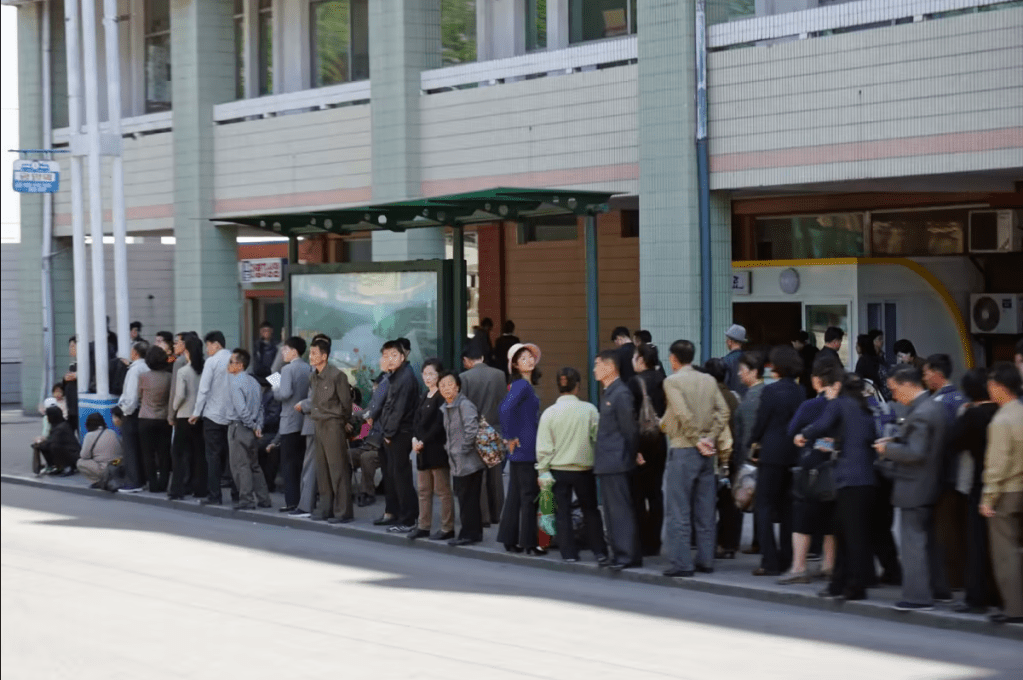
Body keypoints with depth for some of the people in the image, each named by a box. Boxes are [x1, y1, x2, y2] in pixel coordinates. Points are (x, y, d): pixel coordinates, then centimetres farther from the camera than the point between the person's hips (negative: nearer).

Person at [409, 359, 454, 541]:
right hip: (423, 449, 9)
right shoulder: (425, 396, 15)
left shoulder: (442, 396, -11)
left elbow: (439, 424, -17)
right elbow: (417, 419, 13)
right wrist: (415, 439, -3)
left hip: (437, 449, -9)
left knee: (442, 490, -3)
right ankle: (424, 526, 17)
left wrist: (423, 441, -16)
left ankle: (447, 528, 1)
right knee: (424, 490, 11)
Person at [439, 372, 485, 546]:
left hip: (469, 462, -9)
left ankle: (468, 534, 4)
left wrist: (464, 448, -18)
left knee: (467, 499, -3)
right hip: (457, 463, 9)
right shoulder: (445, 408, 13)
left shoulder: (464, 405, -15)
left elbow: (472, 429, -25)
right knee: (463, 497, 13)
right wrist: (448, 448, 15)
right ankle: (475, 532, 21)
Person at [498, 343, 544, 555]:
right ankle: (529, 543, 0)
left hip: (519, 449, 9)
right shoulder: (522, 385, -15)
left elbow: (503, 408, 21)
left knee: (515, 494, 12)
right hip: (525, 449, -9)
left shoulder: (522, 385, 13)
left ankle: (510, 540, 17)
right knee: (529, 495, -4)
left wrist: (508, 436, 16)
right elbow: (506, 409, -28)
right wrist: (511, 437, -18)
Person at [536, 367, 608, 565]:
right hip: (584, 469, 0)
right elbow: (599, 437, -4)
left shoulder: (549, 413, -8)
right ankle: (599, 552, 12)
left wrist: (542, 471, 2)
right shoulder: (589, 410, -9)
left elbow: (543, 448, -6)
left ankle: (568, 552, 8)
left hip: (558, 470, 0)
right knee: (591, 510, 14)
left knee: (562, 512, 9)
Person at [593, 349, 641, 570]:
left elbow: (630, 429, -14)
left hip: (616, 463, -10)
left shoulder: (620, 394, -15)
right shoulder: (608, 393, 15)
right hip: (607, 463, 10)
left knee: (620, 509, -8)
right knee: (612, 509, 13)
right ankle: (620, 553, 19)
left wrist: (628, 455, -6)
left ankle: (627, 555, -6)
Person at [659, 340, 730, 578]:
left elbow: (684, 414, -19)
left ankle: (681, 563, -4)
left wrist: (697, 440, -11)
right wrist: (710, 438, -1)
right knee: (705, 511, 10)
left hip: (682, 450, -6)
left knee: (679, 511, -2)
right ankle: (705, 560, 12)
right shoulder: (709, 381, 9)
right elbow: (724, 412, 1)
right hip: (705, 453, 6)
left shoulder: (672, 381, -8)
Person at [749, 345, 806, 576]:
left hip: (772, 454, -6)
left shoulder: (771, 391, -12)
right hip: (794, 454, 6)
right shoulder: (801, 392, 4)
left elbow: (761, 421, -7)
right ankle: (787, 560, 14)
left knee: (765, 506, 0)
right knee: (787, 507, 13)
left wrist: (754, 441, 10)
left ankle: (770, 562, -5)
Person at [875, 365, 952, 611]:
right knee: (929, 539, 18)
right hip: (929, 484, 10)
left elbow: (915, 453, -26)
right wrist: (895, 441, 9)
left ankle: (917, 596, -3)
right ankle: (939, 589, 25)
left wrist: (887, 449, -13)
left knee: (913, 541, -4)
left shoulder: (920, 414, -22)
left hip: (913, 489, -10)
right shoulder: (934, 407, 10)